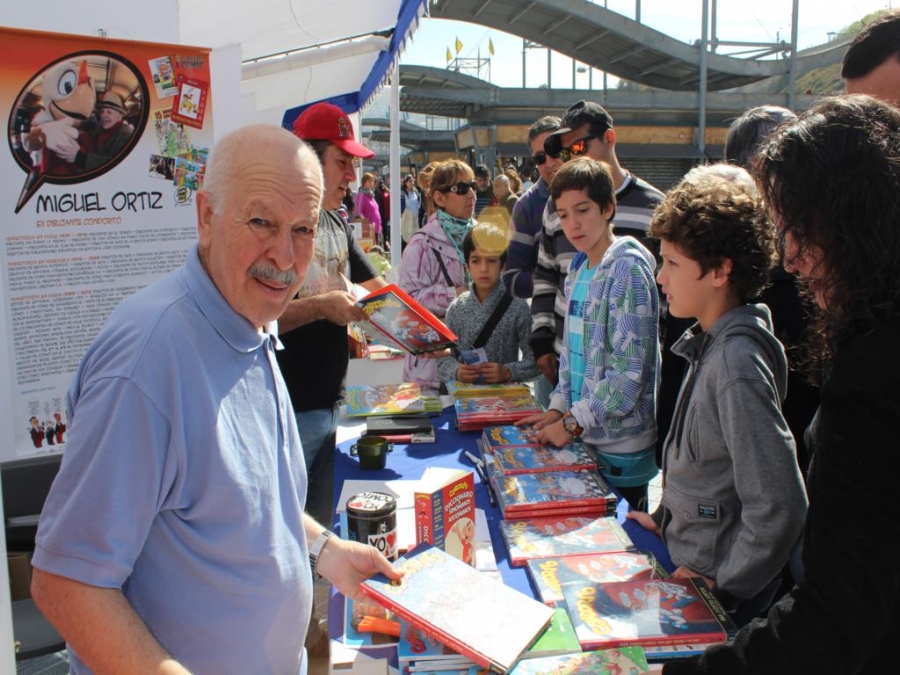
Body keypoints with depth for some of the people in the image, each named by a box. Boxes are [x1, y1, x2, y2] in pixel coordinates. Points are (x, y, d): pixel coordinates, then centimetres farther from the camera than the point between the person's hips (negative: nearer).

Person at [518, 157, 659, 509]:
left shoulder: (627, 268, -16)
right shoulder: (579, 268, 9)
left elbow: (630, 371, -20)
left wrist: (573, 423, -16)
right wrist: (558, 408, 5)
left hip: (620, 444, -7)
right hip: (583, 436, 7)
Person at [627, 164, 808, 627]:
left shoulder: (739, 363, -27)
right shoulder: (711, 342, 1)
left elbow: (779, 505, -27)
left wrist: (724, 583, -18)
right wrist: (666, 518, 13)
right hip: (691, 564, 8)